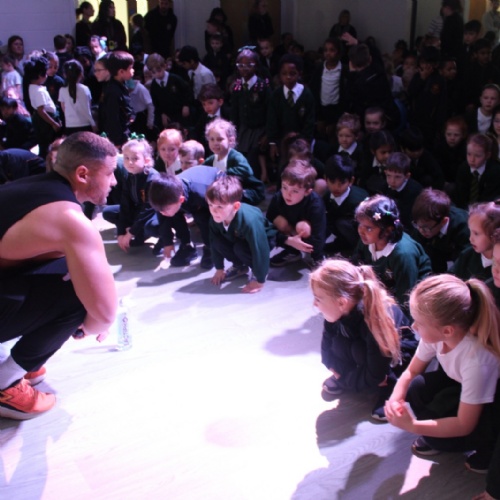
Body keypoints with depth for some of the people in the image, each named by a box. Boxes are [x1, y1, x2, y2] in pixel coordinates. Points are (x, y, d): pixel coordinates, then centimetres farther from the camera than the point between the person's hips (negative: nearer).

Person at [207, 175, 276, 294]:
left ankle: (259, 272, -4)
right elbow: (214, 244, -9)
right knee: (217, 241, -20)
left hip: (264, 240, -5)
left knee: (240, 248, -33)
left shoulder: (250, 221, -43)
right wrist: (219, 269, -2)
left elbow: (260, 251, -37)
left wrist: (259, 281, -30)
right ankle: (239, 267, 6)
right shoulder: (215, 218, -25)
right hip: (237, 238, 6)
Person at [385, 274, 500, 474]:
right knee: (416, 387, -20)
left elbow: (464, 426, -30)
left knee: (438, 440, -24)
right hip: (459, 388, 6)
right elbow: (411, 372, -5)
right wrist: (395, 399, -23)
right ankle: (435, 436, 5)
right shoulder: (435, 334, -23)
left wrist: (413, 426, -33)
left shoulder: (477, 359, -39)